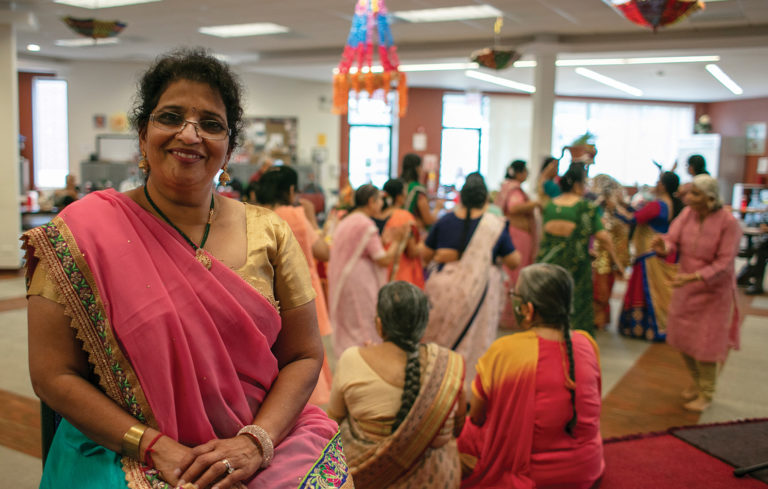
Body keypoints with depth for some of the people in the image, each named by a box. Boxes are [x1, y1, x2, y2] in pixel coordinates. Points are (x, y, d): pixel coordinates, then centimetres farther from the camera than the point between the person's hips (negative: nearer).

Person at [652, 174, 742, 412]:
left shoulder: (729, 223, -19)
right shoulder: (687, 213, -5)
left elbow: (723, 264, -21)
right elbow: (672, 239, -12)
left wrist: (694, 277, -32)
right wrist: (664, 247, -36)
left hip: (713, 291, -5)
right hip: (685, 288, 6)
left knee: (705, 343, 3)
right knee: (683, 339, 16)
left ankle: (706, 394, 24)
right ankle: (697, 382, 41)